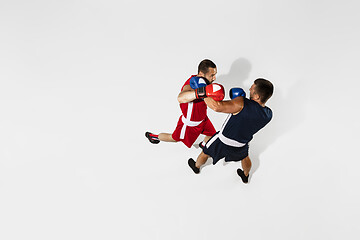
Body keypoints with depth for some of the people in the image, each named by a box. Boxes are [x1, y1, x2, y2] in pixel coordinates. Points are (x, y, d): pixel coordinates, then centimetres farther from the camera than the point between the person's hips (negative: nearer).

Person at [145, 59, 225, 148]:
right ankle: (153, 136, 46)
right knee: (175, 138, 19)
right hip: (190, 123, -7)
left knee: (212, 134, 23)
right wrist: (201, 91, -79)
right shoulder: (190, 86, -42)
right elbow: (181, 98, -65)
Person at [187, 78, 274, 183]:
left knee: (205, 153, 28)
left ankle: (196, 166, 56)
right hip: (241, 144, 4)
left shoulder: (242, 104, -38)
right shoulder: (268, 114, -19)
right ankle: (245, 176, 63)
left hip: (224, 141, -4)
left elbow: (217, 107, -46)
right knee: (244, 157, 38)